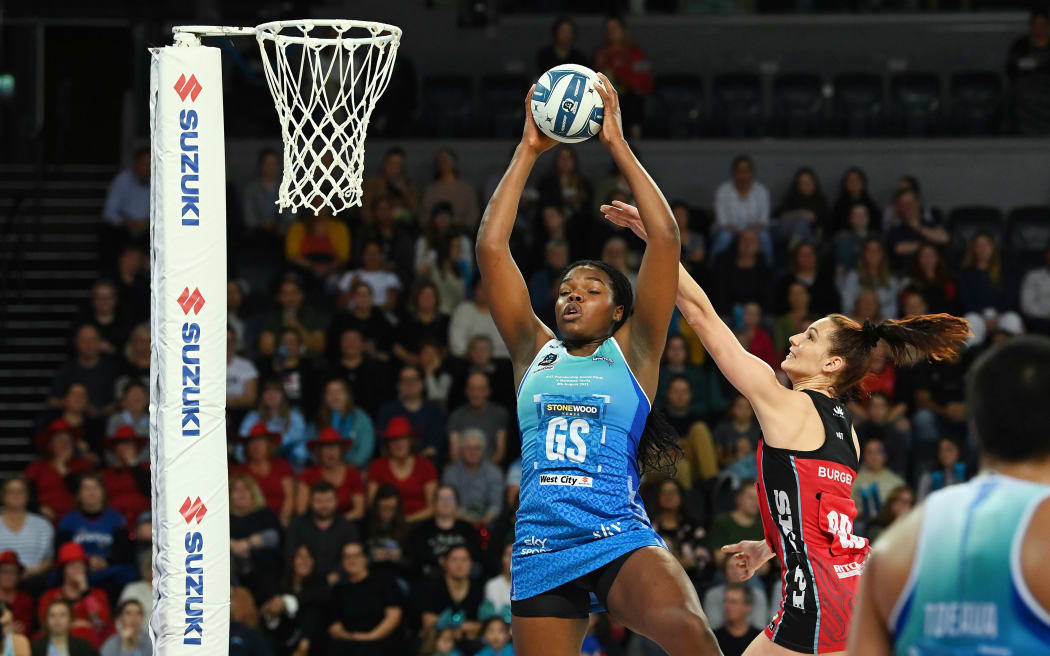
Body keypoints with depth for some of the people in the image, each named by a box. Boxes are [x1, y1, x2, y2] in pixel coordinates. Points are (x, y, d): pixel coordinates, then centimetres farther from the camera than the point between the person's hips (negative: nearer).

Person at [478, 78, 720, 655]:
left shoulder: (631, 353, 12)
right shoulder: (534, 353, 19)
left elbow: (666, 238, 4)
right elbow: (491, 247, 13)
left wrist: (618, 146, 5)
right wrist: (528, 152, 12)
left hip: (620, 540, -3)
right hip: (540, 551, 3)